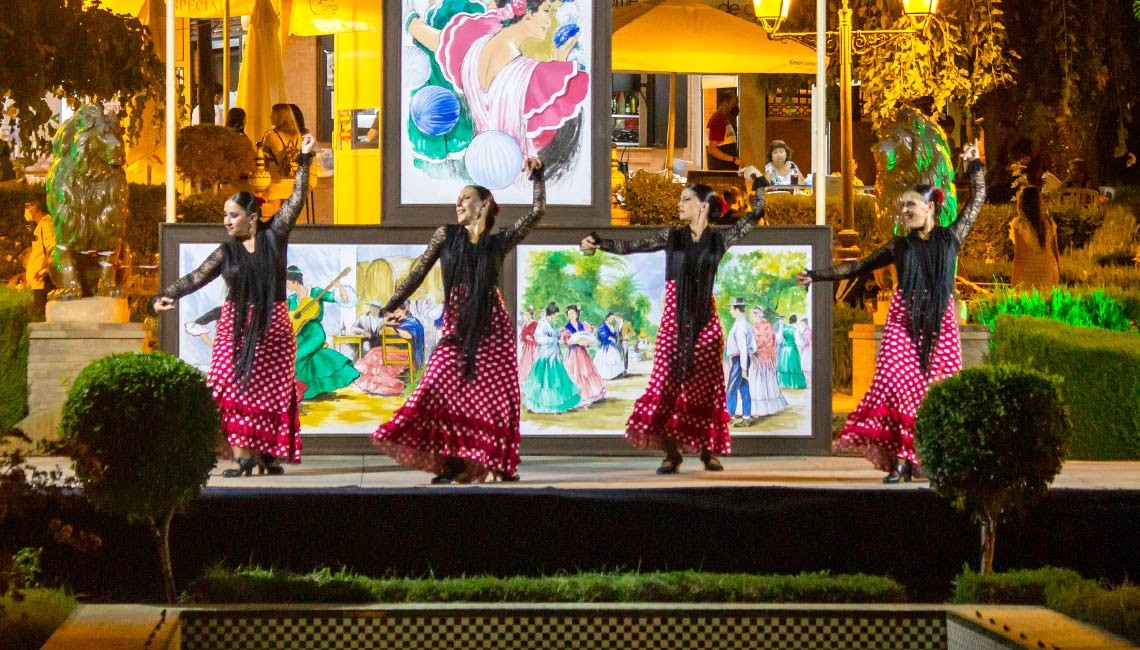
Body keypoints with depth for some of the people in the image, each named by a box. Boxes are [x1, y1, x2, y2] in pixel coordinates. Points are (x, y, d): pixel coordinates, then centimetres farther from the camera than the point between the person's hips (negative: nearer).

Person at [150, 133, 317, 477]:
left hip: (273, 324, 0)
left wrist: (304, 160, 2)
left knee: (272, 392, 2)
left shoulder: (273, 236, 3)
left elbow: (296, 200, 3)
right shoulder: (226, 252, 4)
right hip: (236, 323, 0)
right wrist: (162, 297, -14)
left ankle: (268, 453, 8)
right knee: (234, 388, -10)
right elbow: (195, 278, -1)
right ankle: (242, 455, -12)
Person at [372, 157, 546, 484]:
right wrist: (391, 306, 3)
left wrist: (537, 176, 1)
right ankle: (451, 462, -9)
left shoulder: (499, 241, 8)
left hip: (492, 328, 0)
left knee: (497, 396, -3)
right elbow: (418, 274, 8)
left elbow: (538, 211, 9)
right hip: (456, 327, 0)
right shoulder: (446, 235, 9)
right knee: (439, 387, -14)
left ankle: (500, 465, 6)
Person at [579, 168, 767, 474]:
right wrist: (599, 243, -10)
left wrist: (758, 181, 2)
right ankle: (671, 452, 0)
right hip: (674, 318, 1)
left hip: (705, 319, 0)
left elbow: (756, 213, 10)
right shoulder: (672, 236, 8)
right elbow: (631, 246, 2)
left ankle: (708, 450, 10)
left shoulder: (719, 239, 6)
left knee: (704, 384, 0)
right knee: (666, 382, -6)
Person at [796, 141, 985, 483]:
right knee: (897, 384, -15)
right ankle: (901, 461, -15)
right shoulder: (900, 246, 12)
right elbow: (859, 267, 18)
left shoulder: (950, 238, 9)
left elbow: (977, 200, 19)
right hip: (904, 322, 0)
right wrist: (816, 276, 16)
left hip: (941, 324, 0)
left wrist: (974, 164, 20)